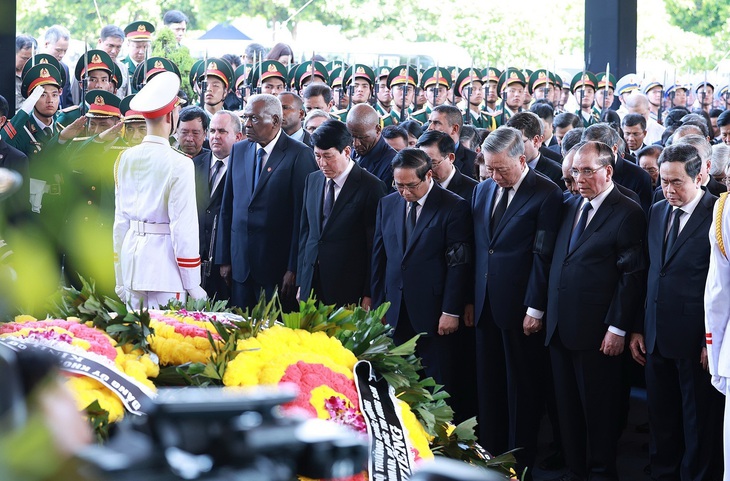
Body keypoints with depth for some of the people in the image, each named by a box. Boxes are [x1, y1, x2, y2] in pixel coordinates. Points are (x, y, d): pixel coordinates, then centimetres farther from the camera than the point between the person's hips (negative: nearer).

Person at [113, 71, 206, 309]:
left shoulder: (125, 159, 6)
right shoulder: (179, 164, -11)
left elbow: (120, 220, 10)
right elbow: (184, 226, -12)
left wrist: (120, 280, 16)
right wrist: (193, 285, -6)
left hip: (131, 260, 6)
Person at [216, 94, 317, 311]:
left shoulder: (300, 155, -8)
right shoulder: (238, 150, 11)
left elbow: (302, 216, -11)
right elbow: (227, 207, 13)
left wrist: (294, 269, -14)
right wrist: (224, 259, 9)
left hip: (278, 266, -5)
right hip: (241, 266, 5)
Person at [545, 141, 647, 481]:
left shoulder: (627, 213, -9)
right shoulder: (570, 207, 13)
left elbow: (632, 276, -12)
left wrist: (617, 328, -15)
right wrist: (545, 312, 11)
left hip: (597, 333, -7)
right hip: (560, 326, 7)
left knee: (599, 408, 3)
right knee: (568, 406, 12)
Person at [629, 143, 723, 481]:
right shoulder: (657, 212, 11)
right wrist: (637, 329, 12)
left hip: (696, 342, -6)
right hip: (656, 339, 6)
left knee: (699, 427, 6)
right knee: (661, 426, 13)